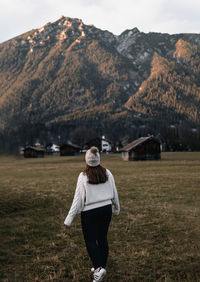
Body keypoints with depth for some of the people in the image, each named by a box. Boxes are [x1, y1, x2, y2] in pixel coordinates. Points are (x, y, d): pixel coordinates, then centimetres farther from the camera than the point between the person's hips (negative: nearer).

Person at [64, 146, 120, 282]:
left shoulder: (83, 177, -15)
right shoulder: (107, 173, -3)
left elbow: (78, 198, -14)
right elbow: (114, 193, 7)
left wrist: (70, 218, -6)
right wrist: (117, 208, 24)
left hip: (90, 212, -4)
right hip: (106, 209, 4)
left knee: (90, 241, 7)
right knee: (103, 238, 16)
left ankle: (98, 268, -6)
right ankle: (101, 266, 29)